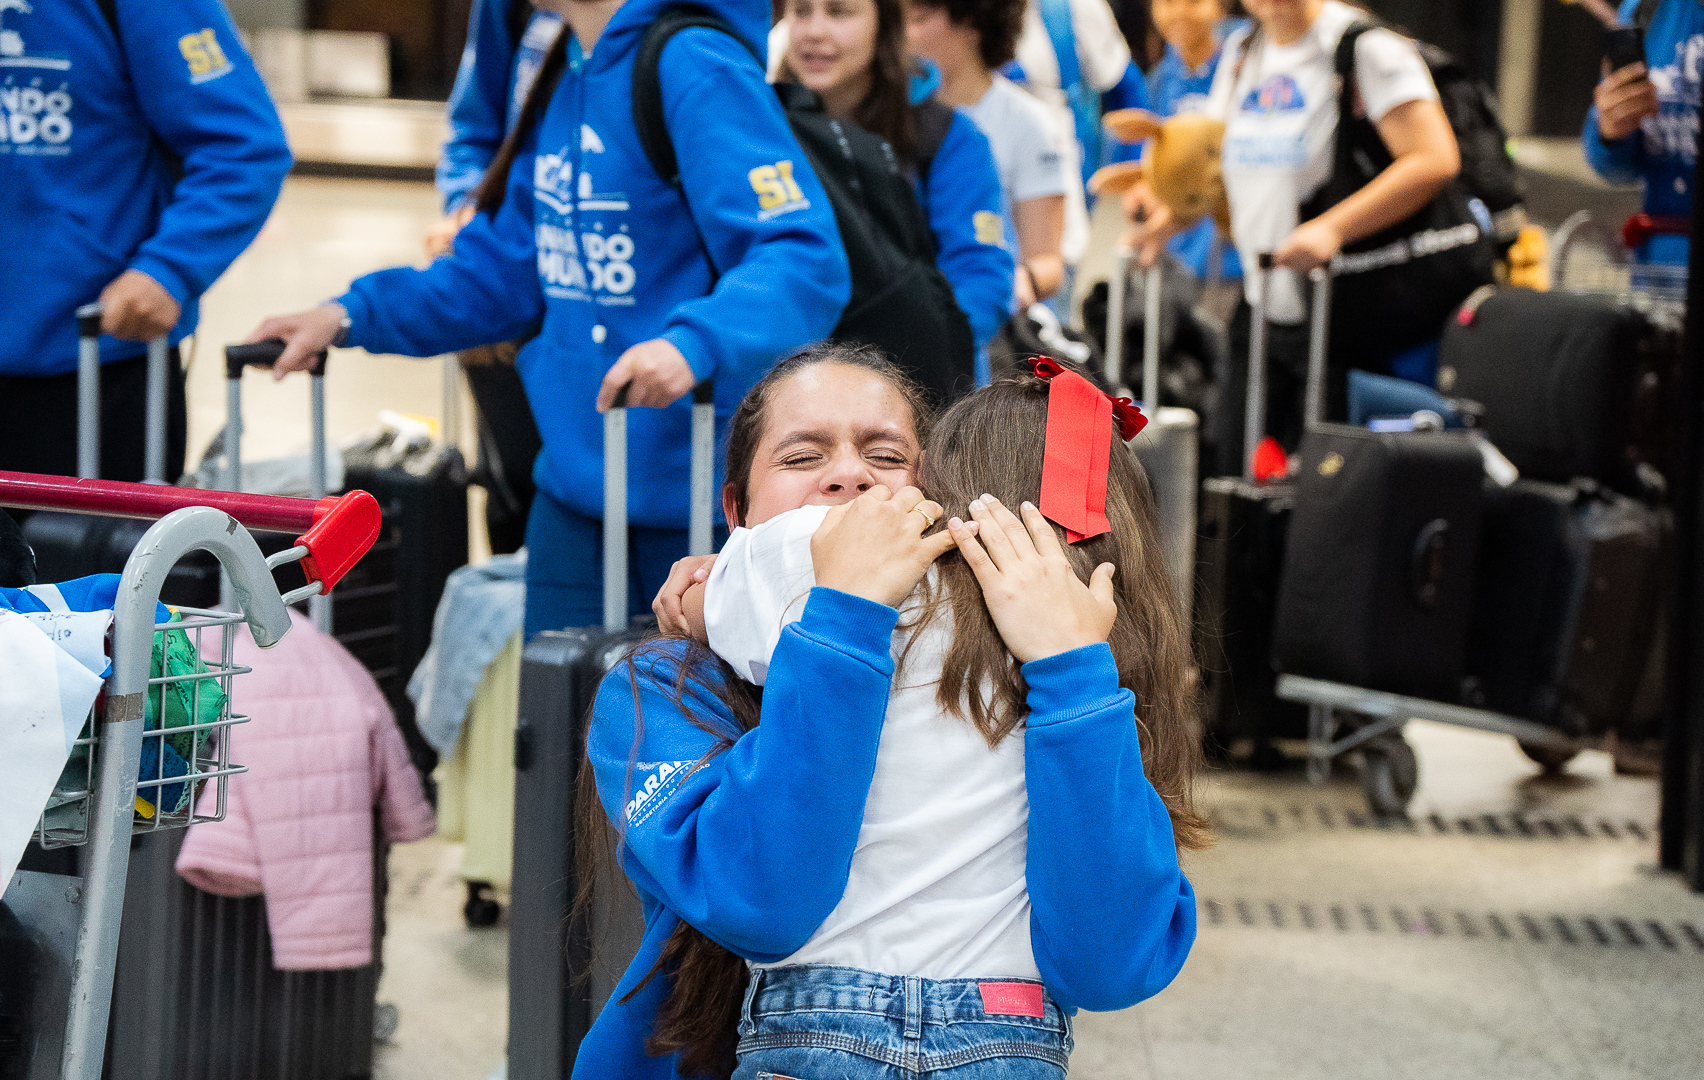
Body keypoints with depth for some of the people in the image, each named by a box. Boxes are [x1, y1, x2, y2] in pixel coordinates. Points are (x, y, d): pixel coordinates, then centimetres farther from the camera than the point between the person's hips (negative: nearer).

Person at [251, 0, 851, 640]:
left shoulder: (697, 70, -17)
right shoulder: (565, 78, 10)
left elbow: (806, 259, -26)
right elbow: (508, 269, 17)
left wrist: (693, 344, -42)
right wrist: (351, 316, 7)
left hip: (704, 499, -8)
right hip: (575, 486, 8)